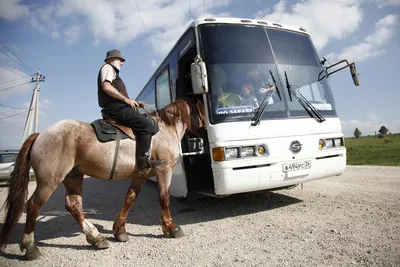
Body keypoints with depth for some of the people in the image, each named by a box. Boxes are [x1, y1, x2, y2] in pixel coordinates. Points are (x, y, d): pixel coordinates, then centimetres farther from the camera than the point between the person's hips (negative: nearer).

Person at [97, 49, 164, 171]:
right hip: (115, 108, -10)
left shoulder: (113, 72, 33)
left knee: (152, 123, 10)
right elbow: (106, 87, -19)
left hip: (118, 108, 10)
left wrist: (133, 102, 13)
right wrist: (126, 99, -16)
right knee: (146, 124, -21)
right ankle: (143, 160, -23)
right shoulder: (107, 67, 3)